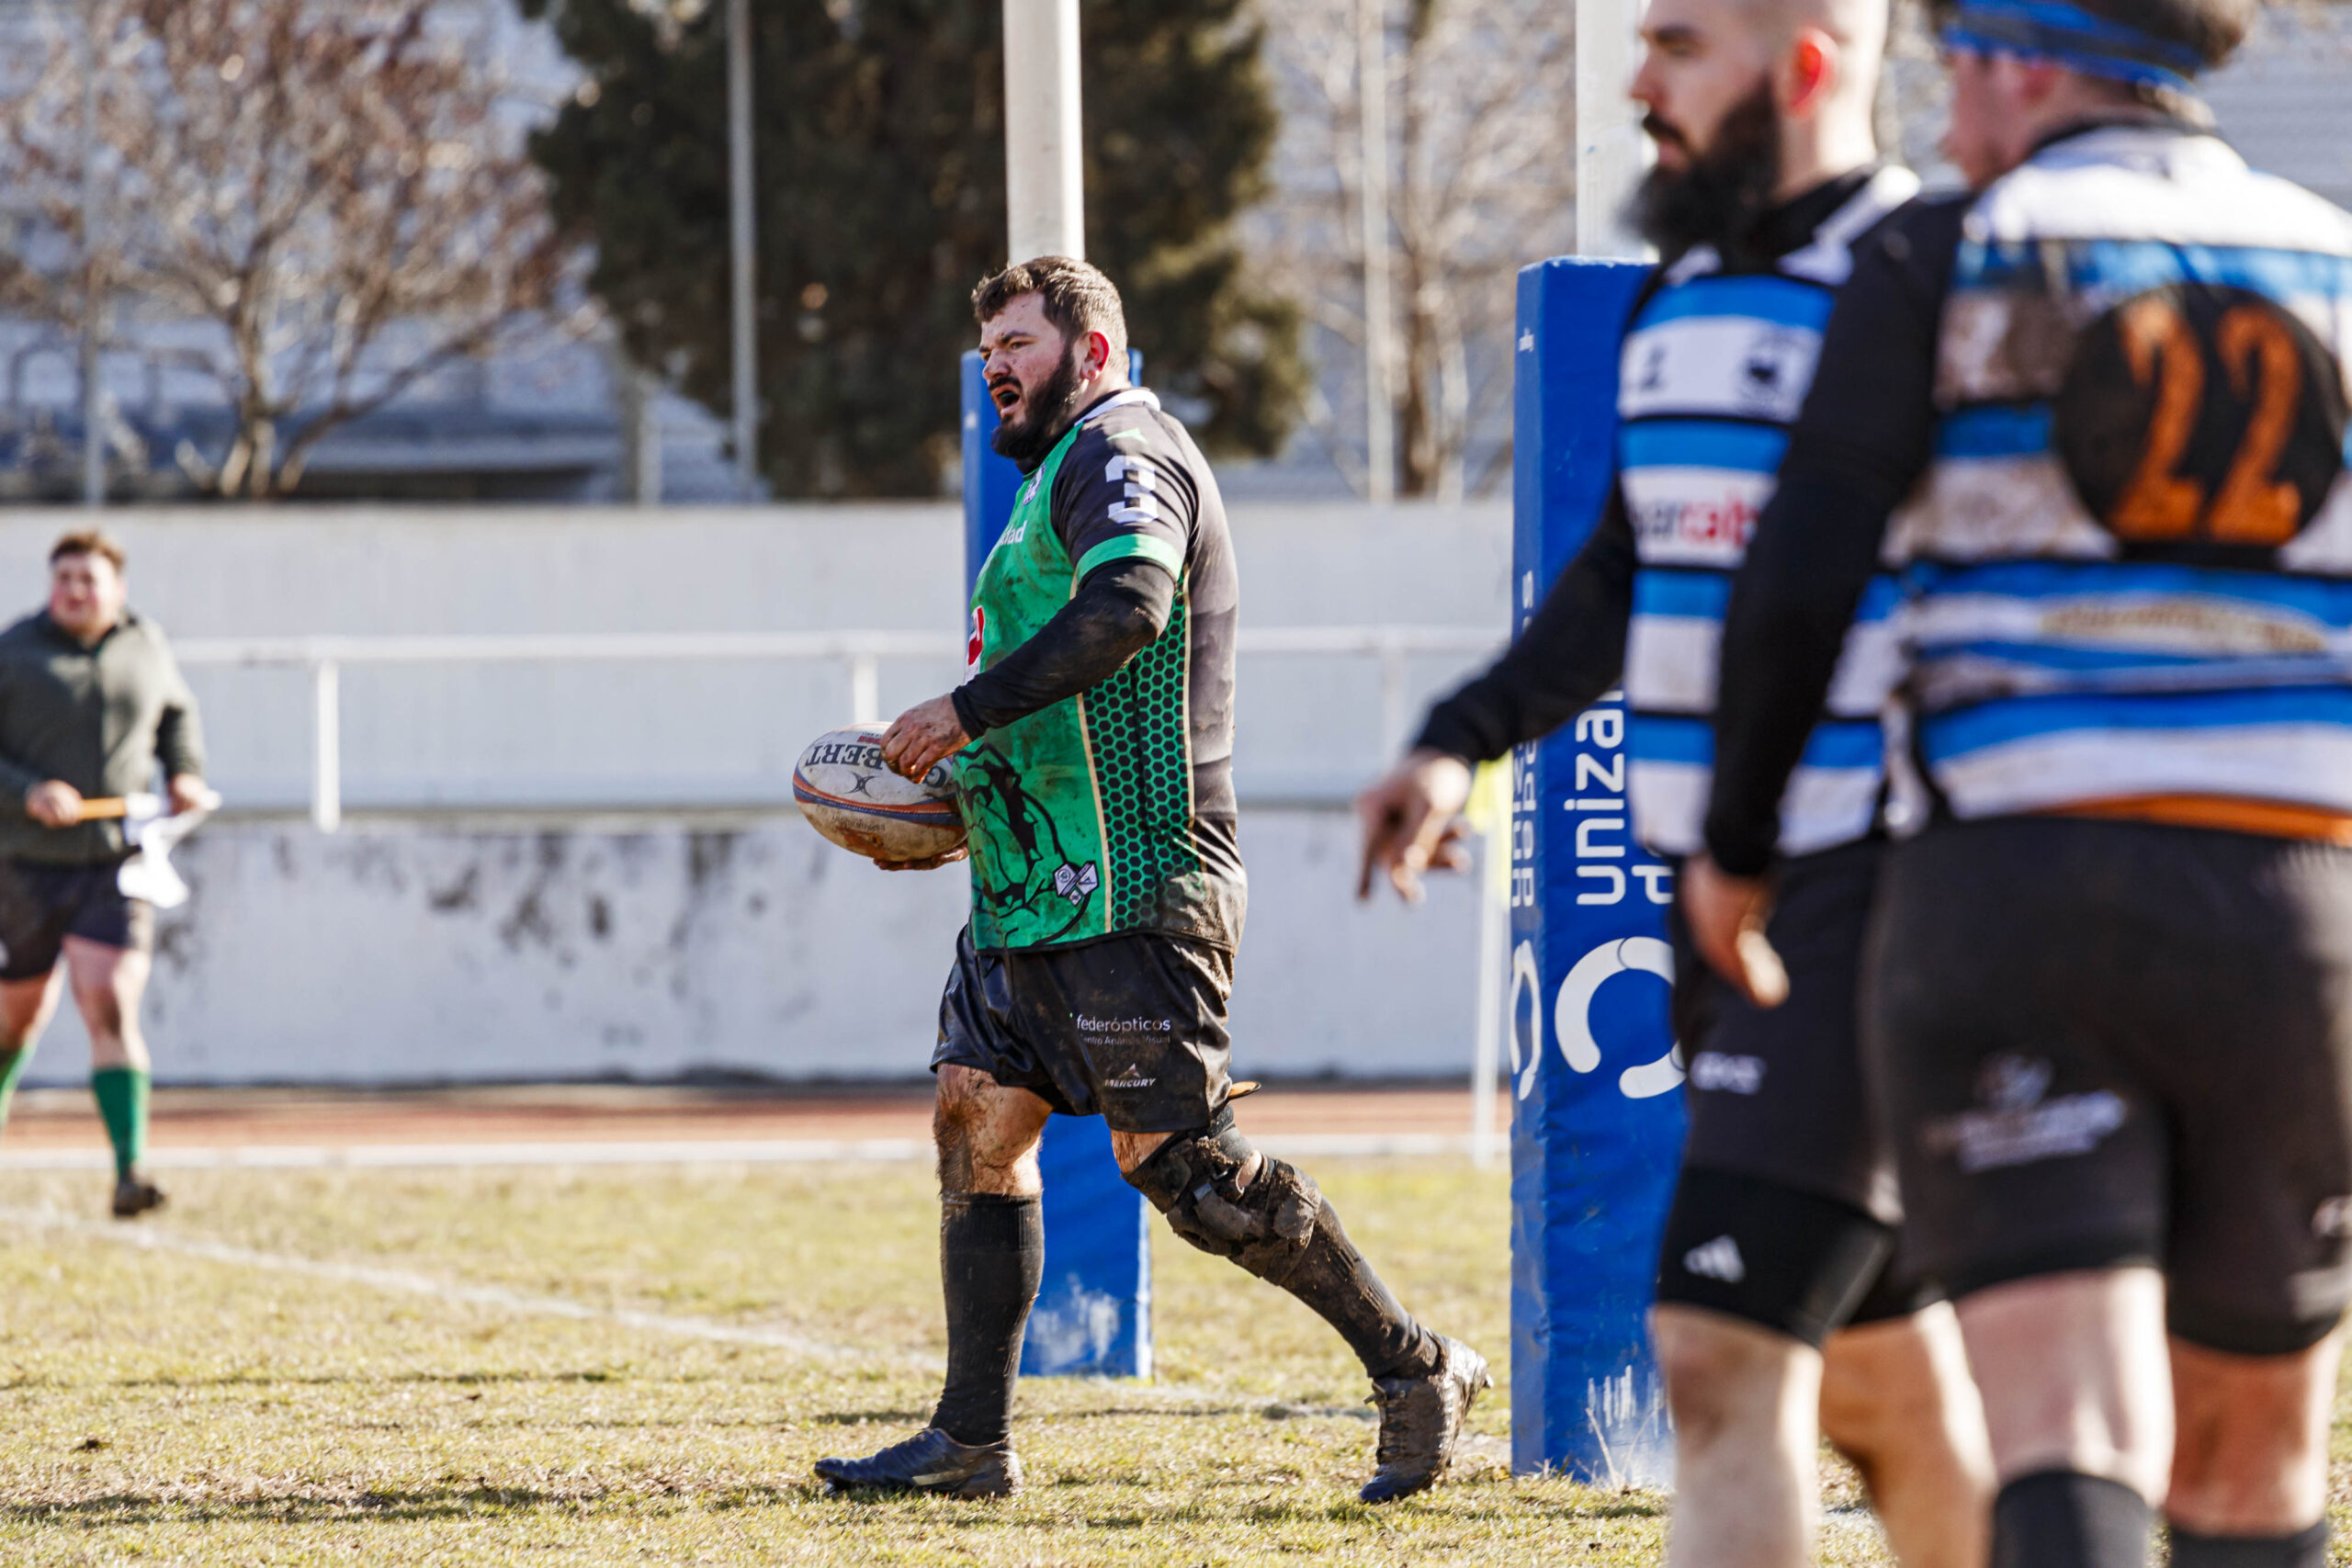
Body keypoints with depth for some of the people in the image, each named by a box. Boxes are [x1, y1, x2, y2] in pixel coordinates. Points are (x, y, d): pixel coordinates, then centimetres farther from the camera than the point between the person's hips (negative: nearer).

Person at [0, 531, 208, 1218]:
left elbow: (177, 715, 25)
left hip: (116, 866, 1)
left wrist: (186, 774, 8)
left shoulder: (145, 647, 6)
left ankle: (129, 1169, -21)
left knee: (112, 1011, -14)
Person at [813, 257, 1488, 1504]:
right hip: (1034, 888, 11)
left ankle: (1414, 1368, -3)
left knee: (1173, 1155, -11)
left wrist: (969, 711, -26)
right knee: (978, 1118, 5)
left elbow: (1126, 609, -28)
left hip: (1128, 889, -11)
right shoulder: (1063, 474, 24)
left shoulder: (1120, 454, -9)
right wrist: (972, 771, 20)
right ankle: (971, 1440, 6)